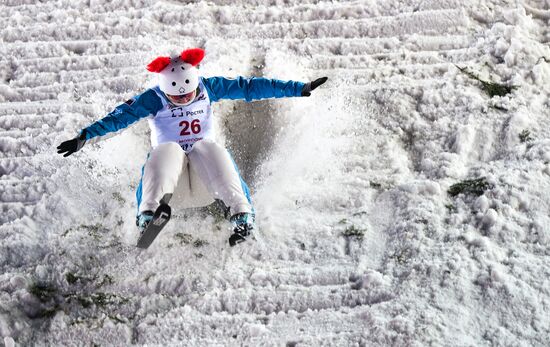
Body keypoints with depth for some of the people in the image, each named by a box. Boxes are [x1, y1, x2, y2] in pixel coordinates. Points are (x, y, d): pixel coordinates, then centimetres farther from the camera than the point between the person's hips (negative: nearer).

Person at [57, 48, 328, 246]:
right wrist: (86, 136, -30)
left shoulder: (209, 88, 1)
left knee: (208, 149, -31)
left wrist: (300, 88, 1)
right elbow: (121, 116, -15)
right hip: (171, 168, -1)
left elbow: (249, 87, 1)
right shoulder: (154, 100, -4)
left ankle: (241, 214, -44)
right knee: (166, 152, -32)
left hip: (204, 175, 1)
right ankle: (147, 214, -51)